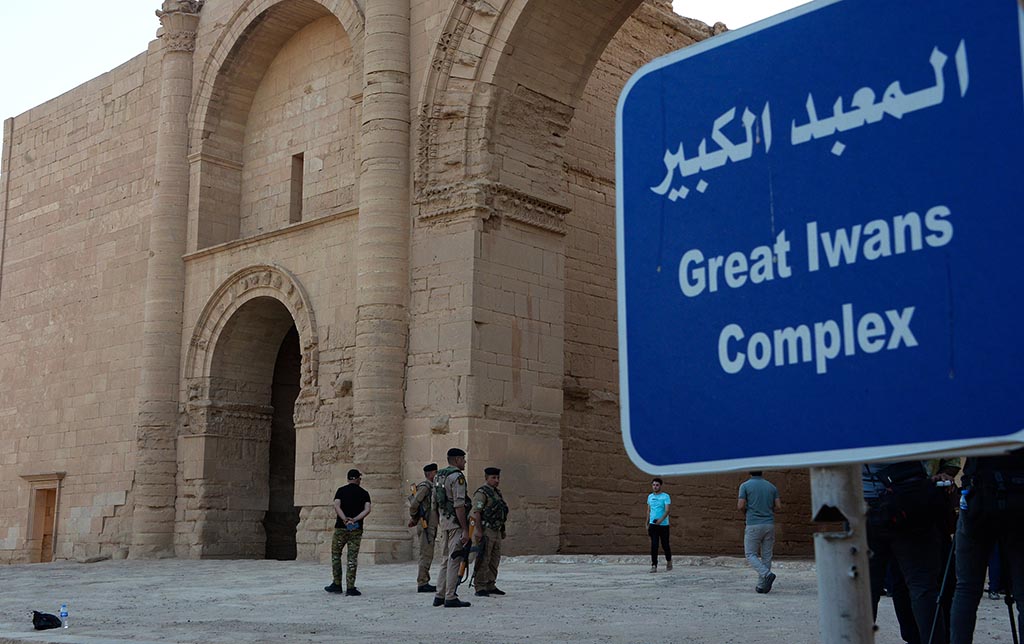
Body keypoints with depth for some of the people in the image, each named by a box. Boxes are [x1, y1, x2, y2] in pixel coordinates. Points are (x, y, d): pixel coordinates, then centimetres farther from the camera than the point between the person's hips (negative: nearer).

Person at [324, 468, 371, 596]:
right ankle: (350, 587, -3)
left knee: (335, 555, 13)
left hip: (341, 528, 0)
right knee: (352, 558, 1)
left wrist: (345, 519, -18)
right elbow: (367, 510, -9)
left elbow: (336, 506, -11)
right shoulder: (364, 493, 6)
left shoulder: (341, 491, 4)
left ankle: (337, 584, 13)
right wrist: (355, 520, -15)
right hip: (356, 530, 0)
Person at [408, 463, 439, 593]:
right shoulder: (424, 486, -13)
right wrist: (414, 519, -7)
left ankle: (424, 583, 18)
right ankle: (422, 583, -7)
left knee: (427, 555, 13)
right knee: (426, 555, -9)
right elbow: (414, 504, -21)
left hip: (430, 526, 10)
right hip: (425, 525, -10)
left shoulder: (431, 487, 18)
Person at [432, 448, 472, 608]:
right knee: (454, 560, -6)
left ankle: (440, 596, 14)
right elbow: (459, 505, -20)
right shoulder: (457, 477, -13)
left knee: (446, 560, 14)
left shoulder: (438, 477, 15)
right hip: (455, 522, -9)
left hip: (443, 522, 9)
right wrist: (465, 529, -19)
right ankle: (450, 598, -5)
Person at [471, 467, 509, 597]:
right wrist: (479, 531, -24)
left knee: (494, 560, 12)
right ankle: (480, 588, -7)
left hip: (496, 531, 9)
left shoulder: (496, 493, 18)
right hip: (485, 531, -9)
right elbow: (476, 512, -18)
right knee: (483, 561, -8)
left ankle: (490, 586, 20)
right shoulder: (481, 493, -11)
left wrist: (502, 531, 22)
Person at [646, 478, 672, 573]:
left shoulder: (665, 496, -4)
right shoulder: (650, 496, 11)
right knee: (654, 546, -5)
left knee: (665, 545, 5)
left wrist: (661, 519, -31)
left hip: (664, 525, -3)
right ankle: (654, 565, -5)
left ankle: (669, 561, 29)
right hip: (653, 525, 3)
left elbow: (667, 510, -15)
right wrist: (647, 524, 16)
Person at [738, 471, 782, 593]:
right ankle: (762, 585, 8)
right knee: (766, 556, 8)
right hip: (769, 524, 4)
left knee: (751, 554, 4)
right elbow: (778, 506, 5)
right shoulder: (771, 486, 9)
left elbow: (740, 506, -9)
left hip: (753, 525, -4)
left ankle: (767, 574, -18)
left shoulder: (745, 486, -3)